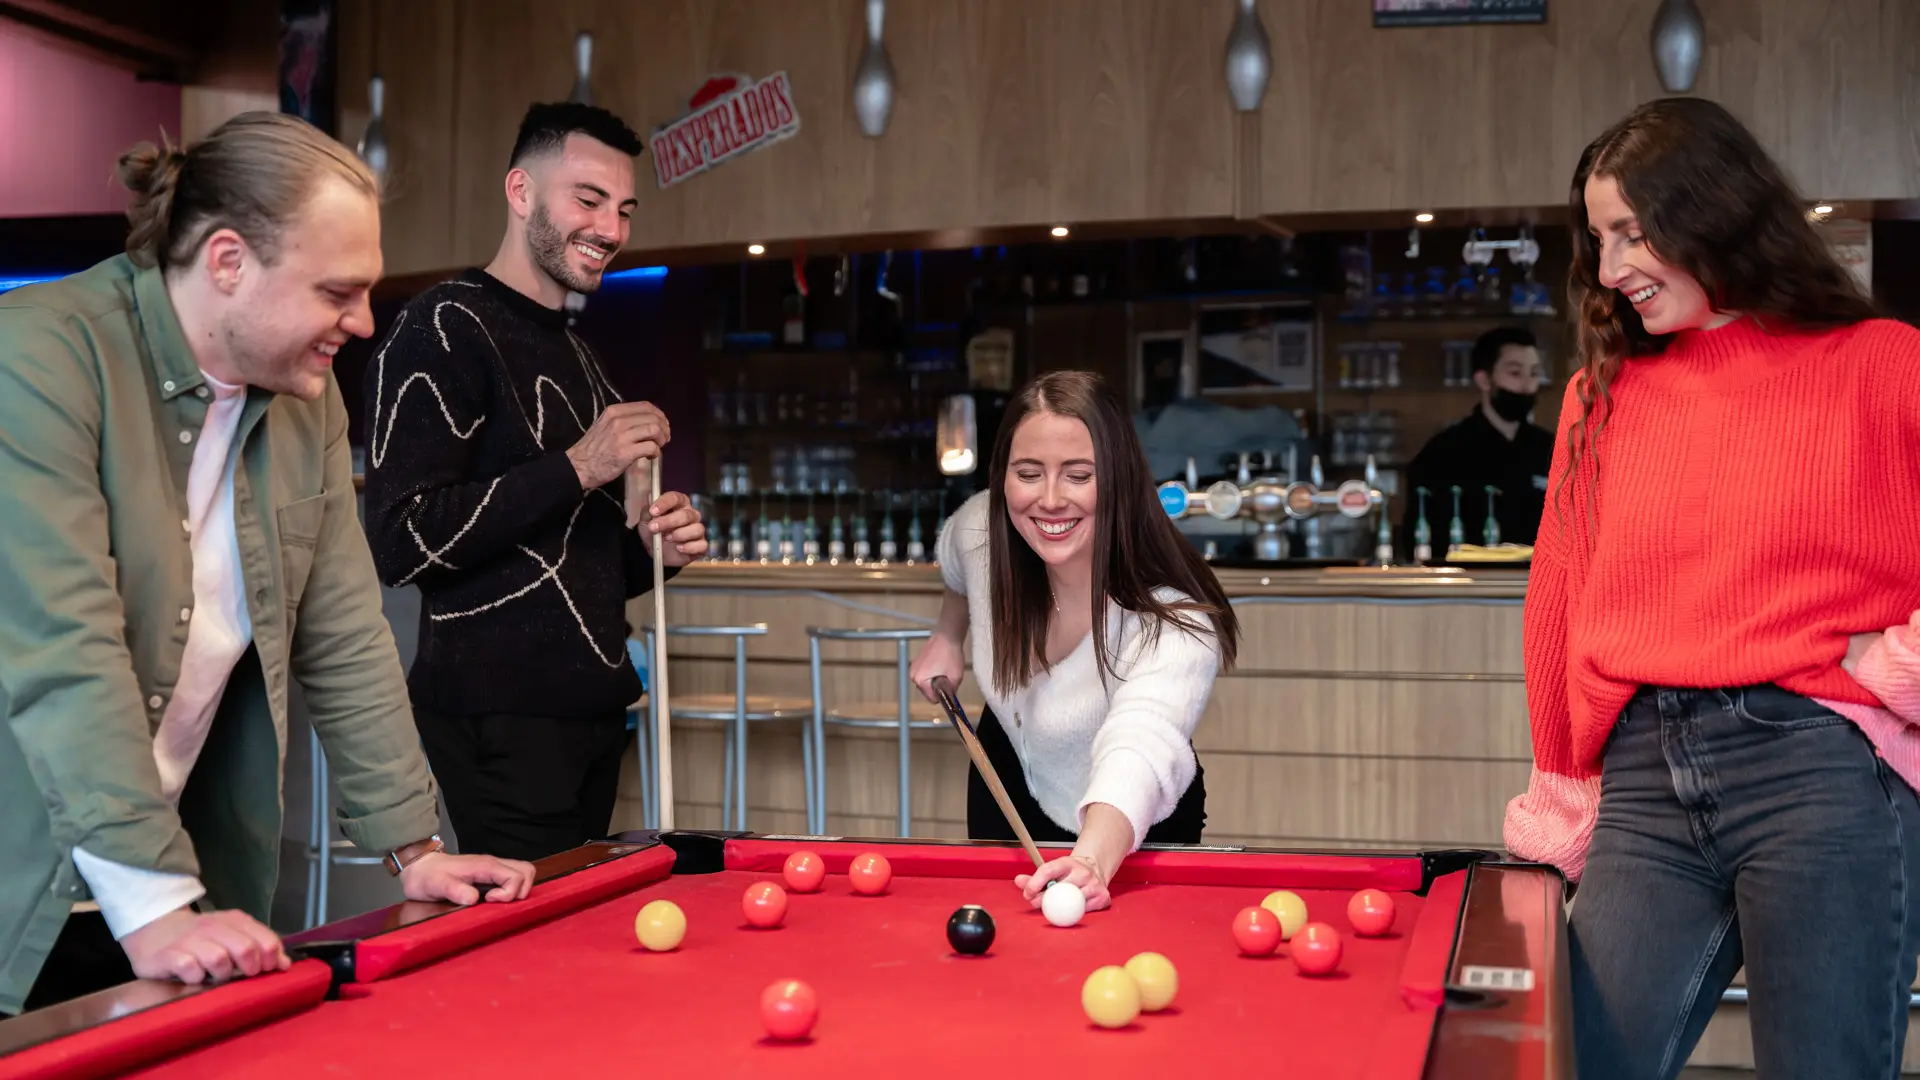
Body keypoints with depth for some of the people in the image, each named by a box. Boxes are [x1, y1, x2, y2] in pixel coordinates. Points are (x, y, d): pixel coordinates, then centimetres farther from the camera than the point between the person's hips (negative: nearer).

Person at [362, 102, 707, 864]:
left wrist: (653, 549, 5)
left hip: (589, 715, 8)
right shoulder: (446, 327, -8)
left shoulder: (577, 357, 19)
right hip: (498, 724, -8)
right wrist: (576, 467, -18)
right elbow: (401, 543, -17)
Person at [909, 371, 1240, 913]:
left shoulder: (1178, 626, -40)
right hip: (1010, 779, 5)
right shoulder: (980, 528, -23)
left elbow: (1139, 749, -60)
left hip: (1136, 831, -4)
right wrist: (947, 636, -1)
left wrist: (1093, 860, -76)